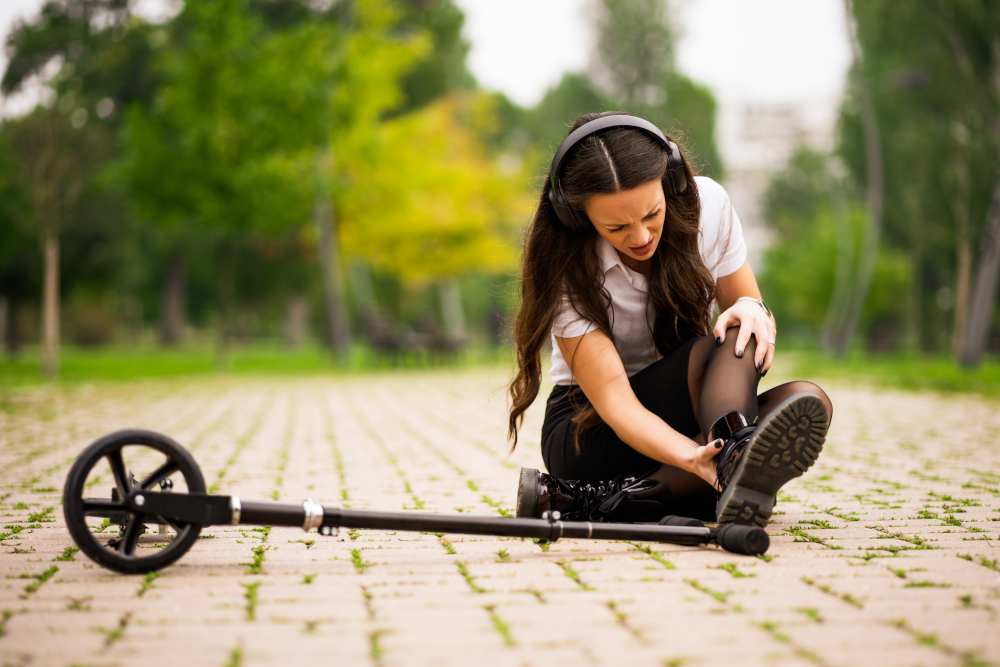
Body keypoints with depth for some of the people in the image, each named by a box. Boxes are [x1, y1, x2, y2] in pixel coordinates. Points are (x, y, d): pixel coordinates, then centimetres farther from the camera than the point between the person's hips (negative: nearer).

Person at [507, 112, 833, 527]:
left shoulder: (706, 205, -10)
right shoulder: (565, 267, -22)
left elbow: (744, 301, 1)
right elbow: (614, 401, -29)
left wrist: (754, 310, -26)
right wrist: (691, 457, -49)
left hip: (690, 415, 5)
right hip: (588, 428, -5)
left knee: (809, 404, -26)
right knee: (724, 349, -30)